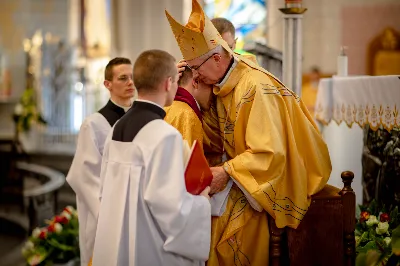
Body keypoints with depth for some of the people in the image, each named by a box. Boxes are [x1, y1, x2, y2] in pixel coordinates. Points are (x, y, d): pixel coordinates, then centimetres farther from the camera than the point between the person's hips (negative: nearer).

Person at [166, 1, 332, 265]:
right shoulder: (224, 83, 0)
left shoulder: (256, 88, -25)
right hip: (245, 170, 8)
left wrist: (227, 172, -27)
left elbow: (270, 153, -27)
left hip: (271, 179, -8)